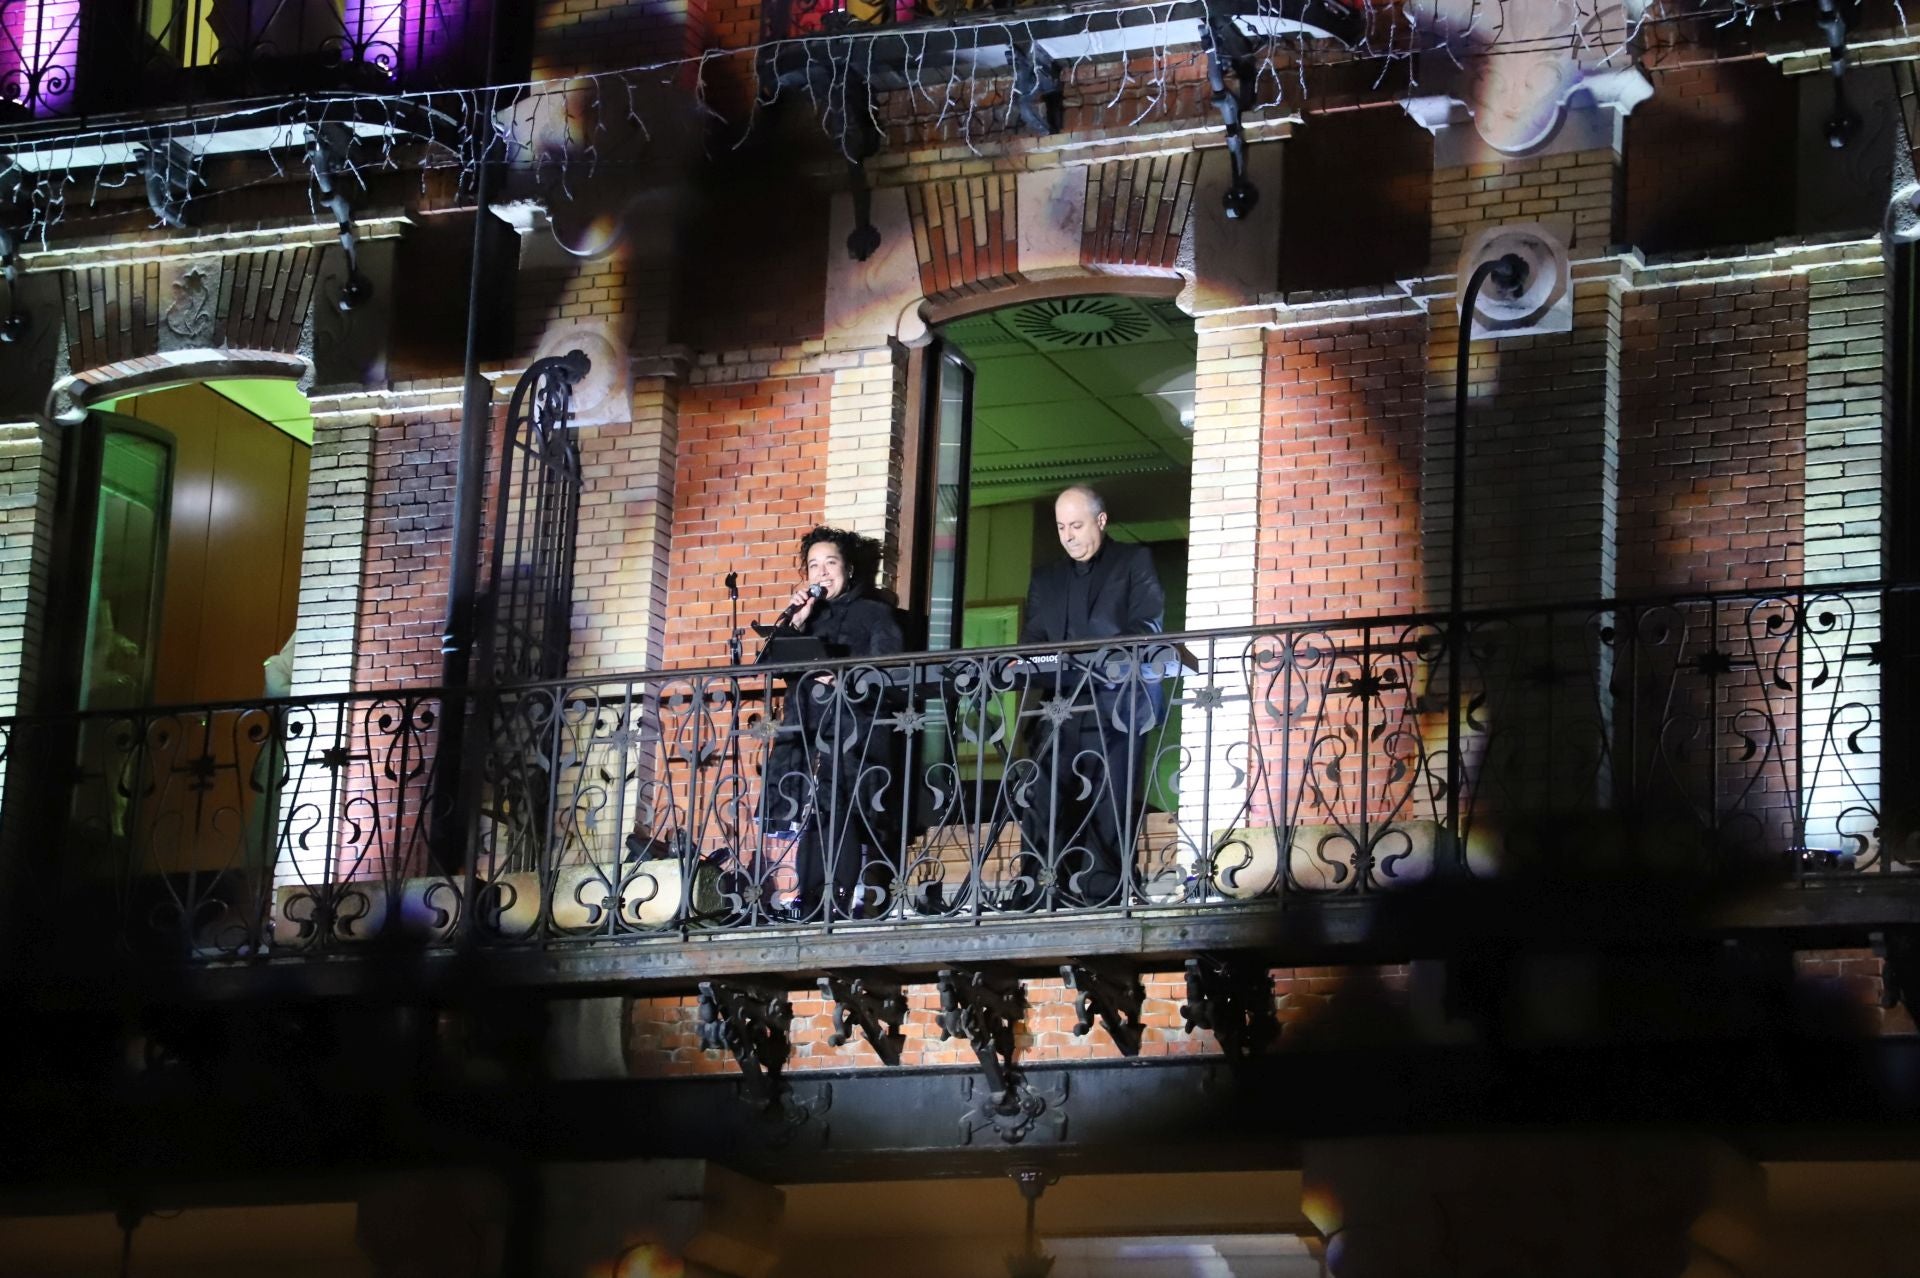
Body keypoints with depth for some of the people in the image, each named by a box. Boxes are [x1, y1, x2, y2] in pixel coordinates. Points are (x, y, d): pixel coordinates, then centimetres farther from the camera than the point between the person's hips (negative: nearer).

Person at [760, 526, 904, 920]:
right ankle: (808, 910, -4)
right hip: (807, 732, 5)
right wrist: (794, 623, 3)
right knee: (809, 820, -3)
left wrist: (847, 679, -17)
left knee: (840, 817, -16)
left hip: (851, 735, -5)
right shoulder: (809, 616, 24)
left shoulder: (874, 613, 9)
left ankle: (839, 903, -20)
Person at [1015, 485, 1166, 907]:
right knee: (1044, 812, -3)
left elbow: (1147, 626, -5)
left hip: (1115, 711, -4)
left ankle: (1100, 904, -9)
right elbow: (1031, 645, 16)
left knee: (1108, 815, -8)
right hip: (1059, 711, 4)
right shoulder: (1047, 579, 22)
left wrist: (1104, 658, -22)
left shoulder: (1134, 562, 8)